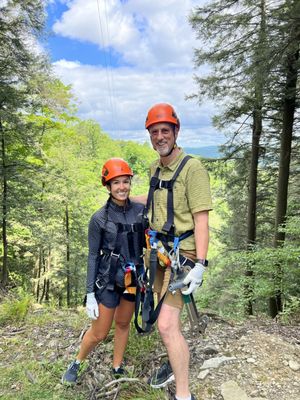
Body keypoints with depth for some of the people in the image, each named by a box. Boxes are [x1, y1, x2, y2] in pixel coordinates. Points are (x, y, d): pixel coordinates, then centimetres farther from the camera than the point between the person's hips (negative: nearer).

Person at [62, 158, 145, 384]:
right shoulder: (100, 218, -13)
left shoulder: (141, 210, -4)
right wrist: (90, 294, -8)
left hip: (134, 278, 3)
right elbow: (93, 256, -8)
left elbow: (148, 243, 5)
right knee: (99, 333, 8)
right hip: (109, 280, -3)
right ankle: (76, 364, 37)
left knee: (123, 324, 19)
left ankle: (117, 368, 40)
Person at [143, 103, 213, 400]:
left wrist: (200, 265, -23)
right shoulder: (155, 168, 7)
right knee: (167, 317, 22)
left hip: (180, 255, -8)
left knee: (167, 325, -11)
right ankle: (175, 364, 45)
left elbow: (201, 220, -18)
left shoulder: (193, 169, -16)